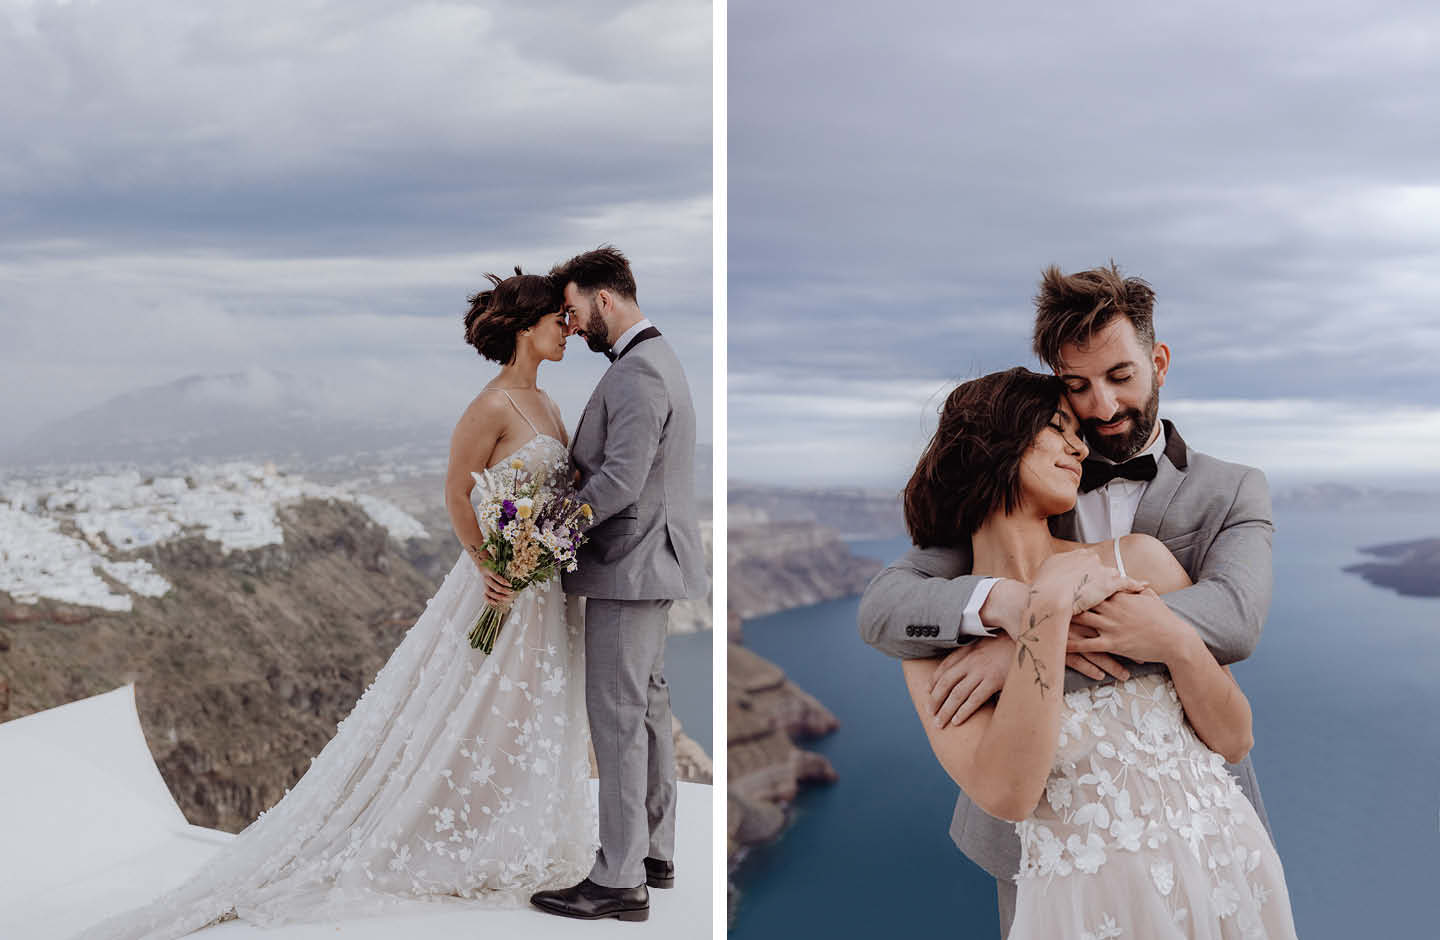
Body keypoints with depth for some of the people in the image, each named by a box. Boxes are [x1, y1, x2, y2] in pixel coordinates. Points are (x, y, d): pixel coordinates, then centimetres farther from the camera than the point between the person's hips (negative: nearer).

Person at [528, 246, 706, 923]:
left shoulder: (637, 374, -18)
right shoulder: (656, 359, 16)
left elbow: (620, 480, -24)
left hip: (629, 564, -11)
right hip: (653, 560, 11)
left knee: (618, 717, -6)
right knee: (647, 707, 16)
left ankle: (619, 880, 0)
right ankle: (654, 853, 26)